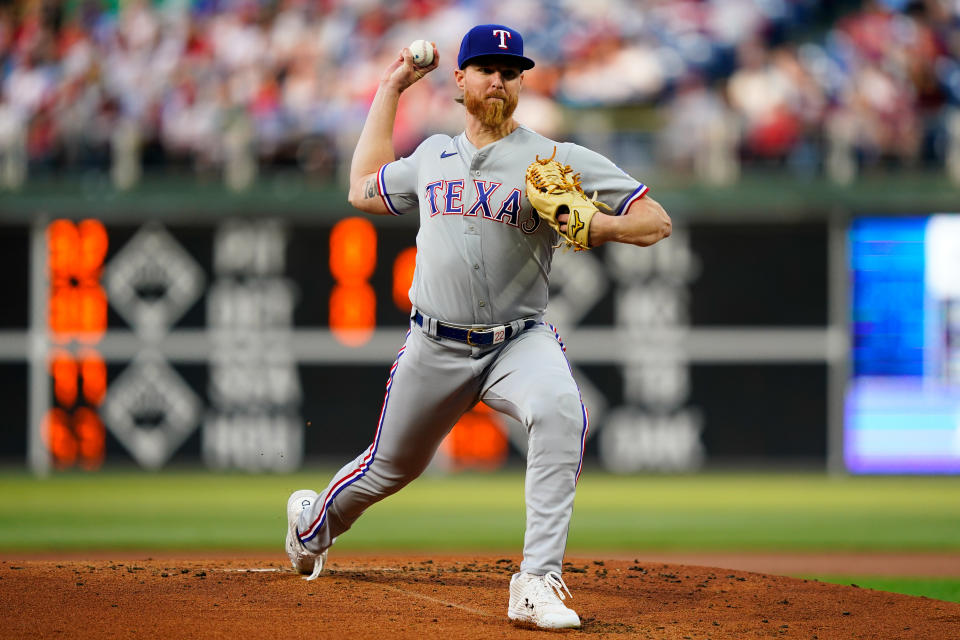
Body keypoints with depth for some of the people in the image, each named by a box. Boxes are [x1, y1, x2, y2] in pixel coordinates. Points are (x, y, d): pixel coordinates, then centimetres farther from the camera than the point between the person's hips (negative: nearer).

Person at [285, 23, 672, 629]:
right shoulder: (433, 156, 11)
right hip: (435, 346, 3)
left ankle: (538, 582, -37)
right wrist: (390, 90, 25)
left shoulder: (559, 160, -3)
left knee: (560, 411, -35)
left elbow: (657, 221, -5)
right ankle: (315, 524, 50)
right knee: (390, 467, 15)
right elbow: (364, 189, 28)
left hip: (520, 340, -3)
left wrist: (600, 227, -27)